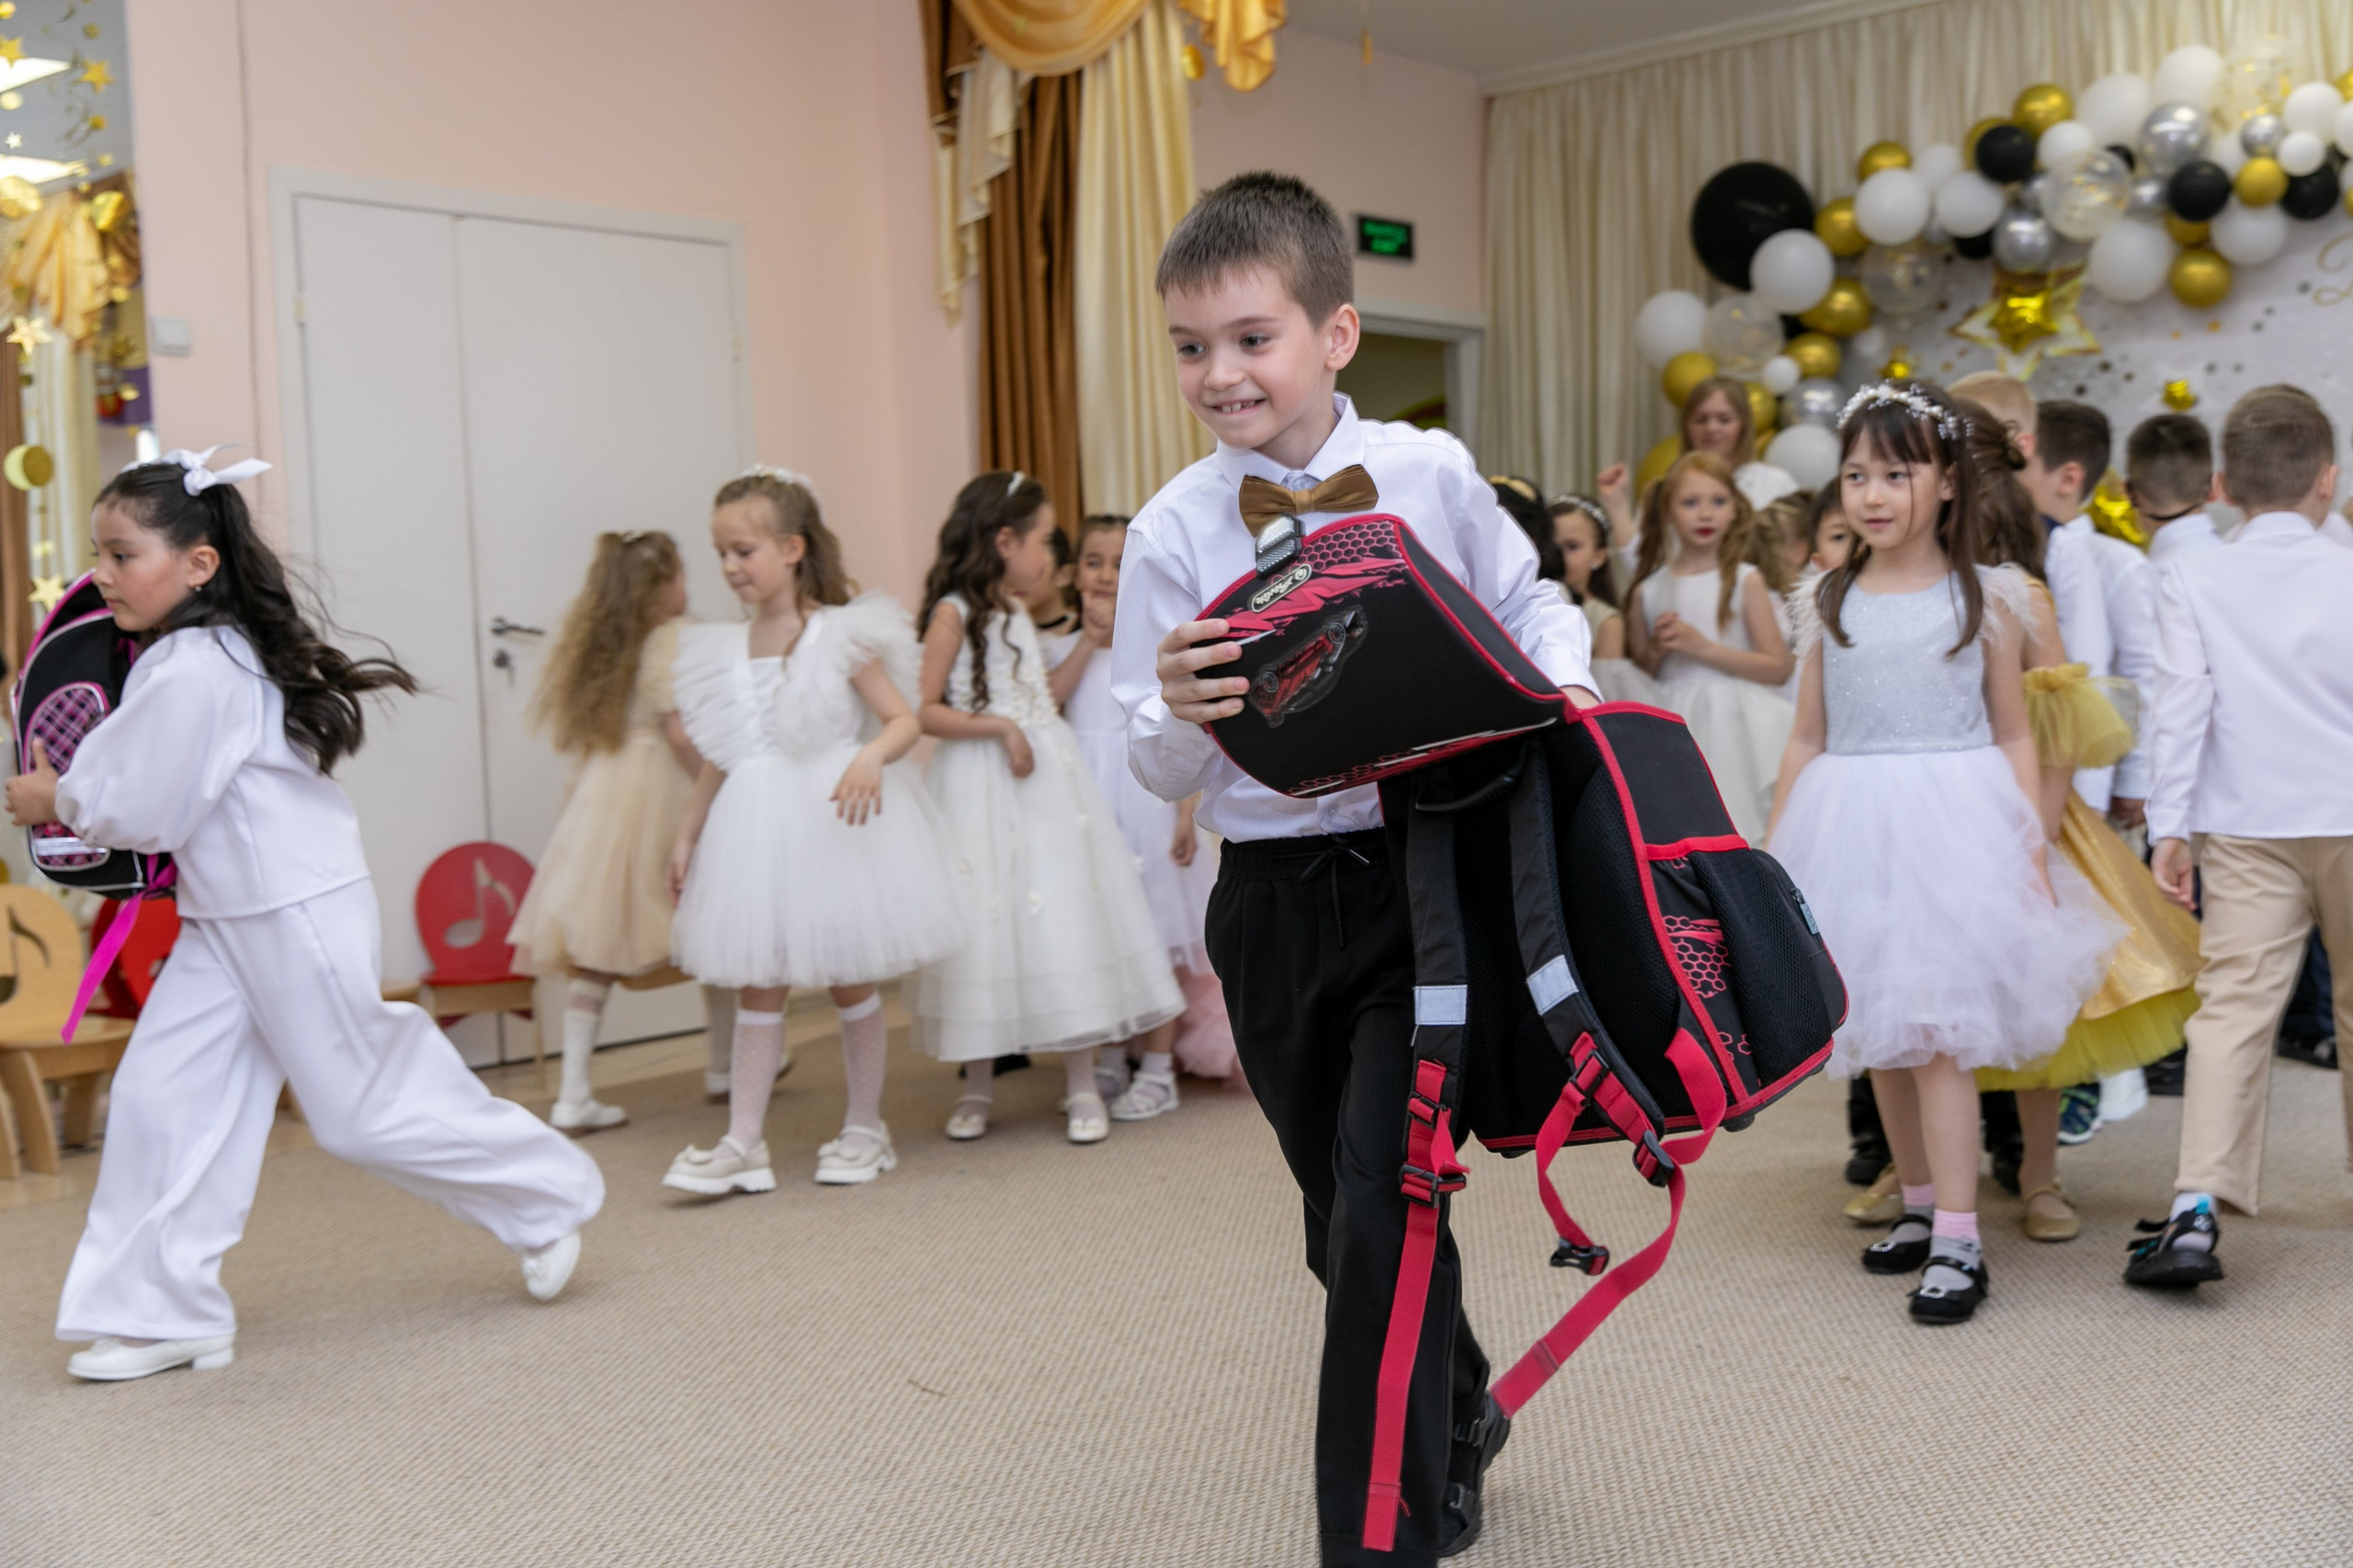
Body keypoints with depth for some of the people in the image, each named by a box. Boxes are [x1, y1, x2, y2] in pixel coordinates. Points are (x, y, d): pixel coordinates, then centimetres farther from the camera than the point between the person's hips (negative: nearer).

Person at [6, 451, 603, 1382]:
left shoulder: (191, 670, -22)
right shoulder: (206, 652, 10)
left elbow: (139, 814, -18)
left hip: (298, 914, -10)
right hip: (227, 918, 10)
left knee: (364, 1110, 1)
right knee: (160, 1096, 5)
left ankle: (547, 1196, 19)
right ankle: (160, 1312, 12)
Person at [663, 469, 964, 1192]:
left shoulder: (840, 635, -8)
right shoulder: (728, 651, 7)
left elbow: (904, 719, -11)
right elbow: (718, 758, 15)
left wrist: (871, 758, -32)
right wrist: (688, 834, 18)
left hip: (831, 825, -4)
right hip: (755, 834, 5)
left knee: (850, 981, 7)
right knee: (756, 983, 4)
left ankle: (865, 1129, 21)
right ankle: (743, 1141, 7)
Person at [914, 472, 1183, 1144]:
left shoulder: (1018, 616, 15)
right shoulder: (953, 614, -7)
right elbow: (925, 711, -13)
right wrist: (998, 728, -20)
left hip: (1047, 783, 6)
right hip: (981, 791, -6)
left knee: (1065, 920, 1)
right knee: (987, 923, 1)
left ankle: (1081, 1085, 7)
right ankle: (978, 1087, 15)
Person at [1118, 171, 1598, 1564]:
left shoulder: (1432, 476, -4)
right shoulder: (1173, 531, -3)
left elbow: (1530, 602, 14)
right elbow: (1165, 772, -2)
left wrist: (1563, 680, -6)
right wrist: (1182, 716, -24)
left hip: (1426, 876, -2)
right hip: (1272, 901, 3)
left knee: (1381, 1210, -13)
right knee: (1342, 1216, 17)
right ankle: (1457, 1423, 45)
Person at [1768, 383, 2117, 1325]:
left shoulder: (1984, 597, 1)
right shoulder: (1831, 602, 8)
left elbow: (2015, 737, 3)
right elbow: (1808, 739, 11)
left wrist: (2033, 851, -4)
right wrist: (1770, 857, 9)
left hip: (1954, 827, -3)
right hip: (1853, 830, 4)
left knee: (1937, 1034, -9)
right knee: (1880, 1034, 10)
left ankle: (1959, 1242, -4)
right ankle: (1919, 1205, 25)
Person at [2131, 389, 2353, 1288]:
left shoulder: (2192, 581, -1)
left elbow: (2183, 705, -5)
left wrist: (2171, 826, -2)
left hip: (2246, 827, 0)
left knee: (2234, 1004, -7)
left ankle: (2198, 1207, -18)